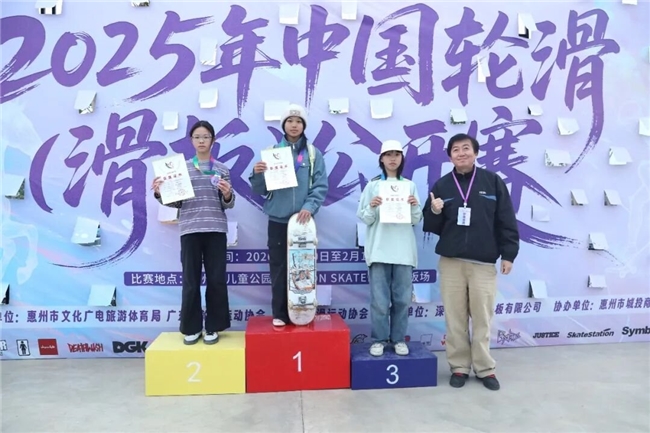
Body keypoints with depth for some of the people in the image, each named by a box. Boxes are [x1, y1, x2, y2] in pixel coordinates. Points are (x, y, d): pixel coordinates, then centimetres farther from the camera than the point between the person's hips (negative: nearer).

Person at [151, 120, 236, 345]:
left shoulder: (222, 169, 8)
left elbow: (228, 205, 6)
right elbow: (174, 202, 7)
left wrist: (228, 195, -15)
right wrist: (159, 194, -10)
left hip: (216, 230, 0)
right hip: (190, 230, 0)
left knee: (216, 279, 3)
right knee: (191, 281, 4)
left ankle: (213, 327, 16)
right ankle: (191, 328, 17)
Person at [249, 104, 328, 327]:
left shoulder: (314, 153, 4)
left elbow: (321, 186, -3)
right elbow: (261, 189, 4)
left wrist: (309, 207, -18)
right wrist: (257, 174, -17)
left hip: (303, 220, 0)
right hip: (278, 220, 1)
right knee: (279, 269, 4)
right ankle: (279, 314, 14)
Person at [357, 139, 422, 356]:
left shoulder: (410, 185, 9)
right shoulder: (373, 185, 3)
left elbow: (416, 220, 8)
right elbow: (363, 218, 1)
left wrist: (415, 206, -12)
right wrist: (371, 207, -18)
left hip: (404, 251, 2)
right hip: (379, 250, -2)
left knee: (402, 299, 7)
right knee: (379, 300, -1)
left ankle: (399, 339, 20)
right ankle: (379, 340, 13)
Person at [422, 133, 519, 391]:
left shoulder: (492, 181, 2)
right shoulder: (442, 185, 6)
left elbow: (506, 221, 2)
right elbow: (432, 227, 8)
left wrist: (508, 254, -2)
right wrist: (435, 212, -13)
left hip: (484, 263, -1)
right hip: (451, 262, 1)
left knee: (482, 318, 5)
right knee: (455, 318, 6)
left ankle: (485, 368, 20)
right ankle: (459, 367, 19)